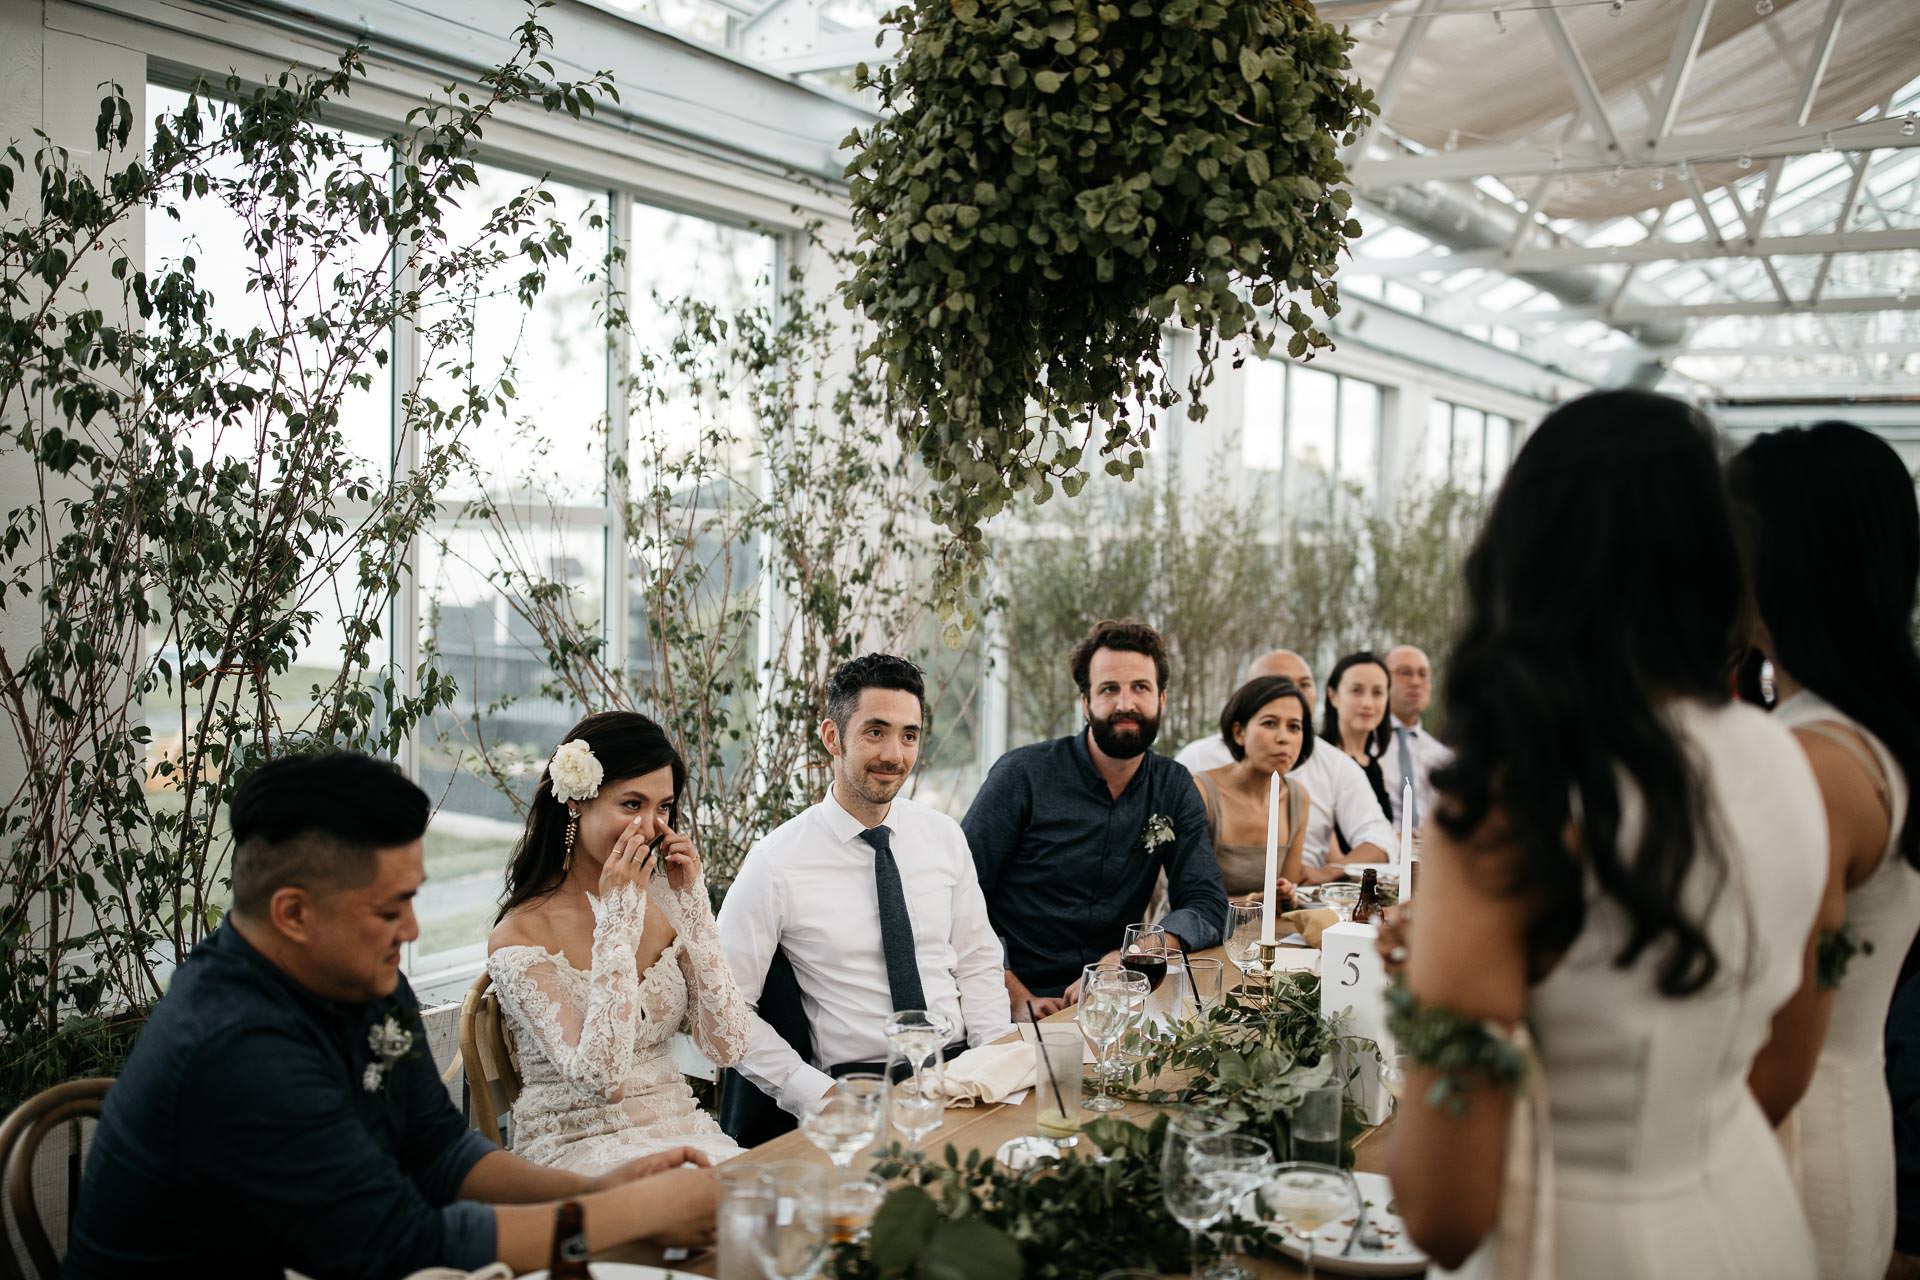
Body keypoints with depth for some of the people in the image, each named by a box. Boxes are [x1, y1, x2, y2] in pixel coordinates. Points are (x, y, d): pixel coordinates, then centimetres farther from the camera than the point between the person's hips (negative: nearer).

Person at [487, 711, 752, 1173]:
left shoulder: (661, 904, 4)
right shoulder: (520, 936, -11)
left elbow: (727, 1046, -3)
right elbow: (599, 1078, -20)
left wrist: (692, 903, -7)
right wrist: (618, 918, -20)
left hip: (681, 1132, 5)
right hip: (577, 1150, -5)